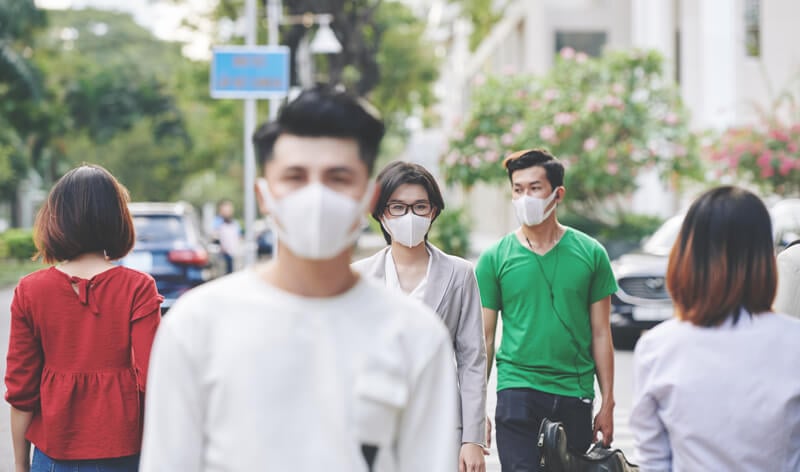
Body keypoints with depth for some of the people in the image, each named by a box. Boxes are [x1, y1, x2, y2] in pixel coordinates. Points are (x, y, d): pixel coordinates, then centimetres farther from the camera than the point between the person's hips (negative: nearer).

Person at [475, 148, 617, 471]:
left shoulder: (590, 253, 3)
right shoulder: (495, 258, 1)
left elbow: (601, 334, 6)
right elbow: (484, 338, 4)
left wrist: (608, 403, 3)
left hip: (575, 390, 1)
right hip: (517, 387, -1)